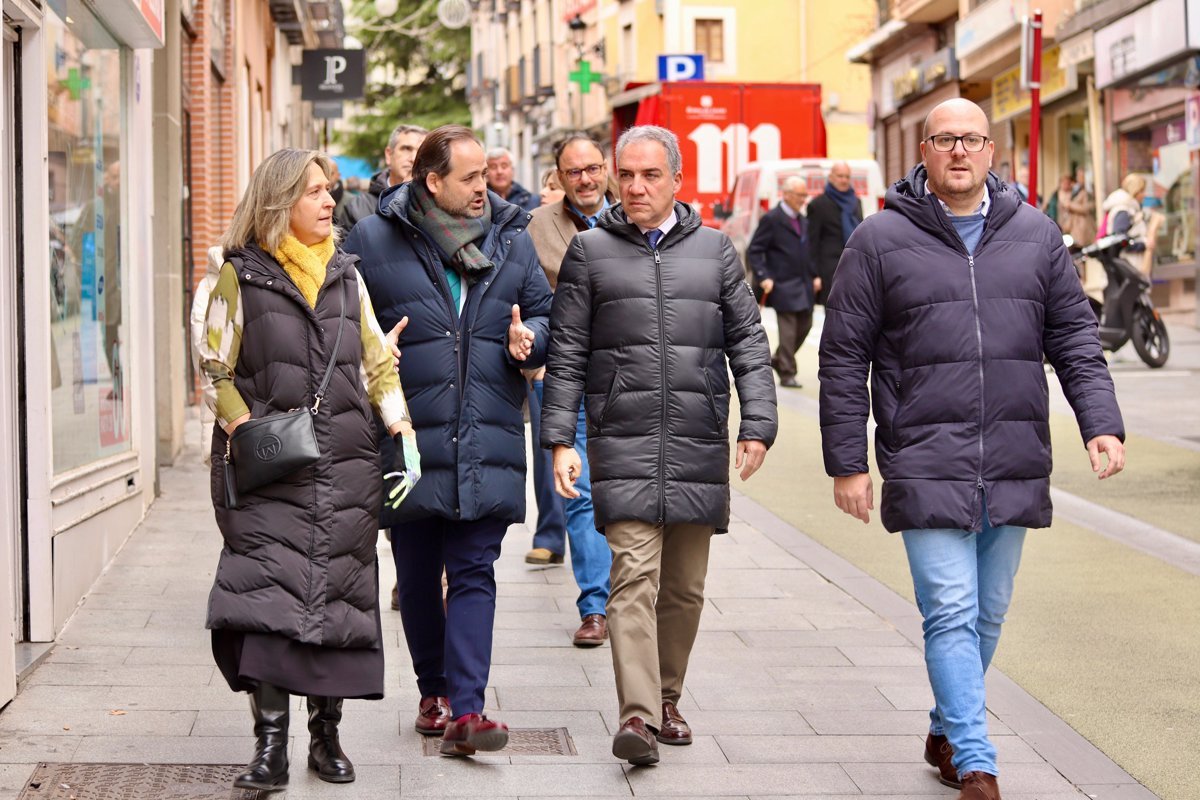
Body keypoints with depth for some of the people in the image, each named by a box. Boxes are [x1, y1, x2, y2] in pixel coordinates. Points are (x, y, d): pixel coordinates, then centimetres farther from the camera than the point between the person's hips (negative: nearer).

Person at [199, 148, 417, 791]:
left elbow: (378, 362, 20)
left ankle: (325, 732, 16)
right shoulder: (241, 277, 3)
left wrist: (399, 420, 5)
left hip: (345, 462, 4)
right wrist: (245, 428, -11)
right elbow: (214, 371, 2)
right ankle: (270, 743, -13)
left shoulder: (345, 275, 15)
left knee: (339, 590, 4)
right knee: (268, 588, -15)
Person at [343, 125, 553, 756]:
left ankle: (465, 710, -9)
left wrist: (528, 337, -5)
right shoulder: (373, 240, 1)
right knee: (417, 577, 10)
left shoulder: (511, 239, 10)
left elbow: (543, 313, 17)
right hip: (409, 439, -1)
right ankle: (433, 690, 29)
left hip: (486, 443, 1)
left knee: (473, 574, -5)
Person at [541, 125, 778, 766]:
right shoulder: (590, 251, 7)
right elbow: (566, 355, 6)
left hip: (699, 445, 2)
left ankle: (667, 699, 23)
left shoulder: (714, 249, 12)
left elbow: (748, 344, 10)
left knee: (685, 585, 8)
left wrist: (758, 424, -1)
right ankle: (637, 716, -18)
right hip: (622, 442, -2)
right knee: (633, 574, -14)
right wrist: (560, 439, -2)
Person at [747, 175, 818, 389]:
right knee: (788, 329, -6)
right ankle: (787, 374, 2)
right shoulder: (771, 219, -9)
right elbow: (753, 252, -10)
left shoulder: (803, 221, 15)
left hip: (804, 284, 8)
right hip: (784, 286, -7)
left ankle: (778, 361, 29)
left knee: (805, 325, 11)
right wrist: (764, 277, -18)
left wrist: (815, 275, 11)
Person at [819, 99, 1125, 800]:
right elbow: (844, 358, 1)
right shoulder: (880, 241, -1)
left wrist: (1102, 423, -3)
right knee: (952, 615, -9)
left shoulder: (1035, 234, 9)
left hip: (1015, 468, 4)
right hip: (926, 468, -3)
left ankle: (947, 734, 31)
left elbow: (1075, 337, 11)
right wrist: (847, 463, -2)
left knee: (989, 615, 13)